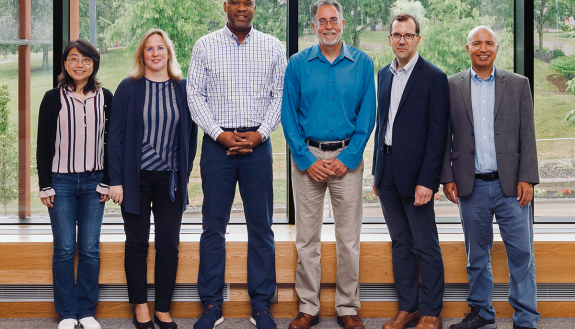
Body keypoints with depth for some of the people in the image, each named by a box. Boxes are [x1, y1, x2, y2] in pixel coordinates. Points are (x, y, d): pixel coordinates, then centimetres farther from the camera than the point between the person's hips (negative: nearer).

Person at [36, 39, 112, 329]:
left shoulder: (105, 98, 5)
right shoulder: (53, 99, 1)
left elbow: (111, 141, 7)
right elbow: (43, 145, 2)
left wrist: (107, 181, 2)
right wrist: (45, 186, -2)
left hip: (94, 182, 1)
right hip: (61, 182, -1)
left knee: (90, 249, 2)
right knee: (64, 249, 0)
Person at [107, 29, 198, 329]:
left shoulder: (182, 88, 5)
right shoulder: (128, 88, -1)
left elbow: (191, 133, 10)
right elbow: (116, 135, -2)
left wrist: (186, 173, 5)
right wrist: (115, 180, -7)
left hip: (170, 179, 2)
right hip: (136, 178, -1)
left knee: (169, 245, 3)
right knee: (137, 243, 6)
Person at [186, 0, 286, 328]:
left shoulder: (273, 48, 7)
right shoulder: (205, 46, 6)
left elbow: (280, 96, 4)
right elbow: (195, 95, 3)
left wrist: (260, 133, -8)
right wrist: (220, 133, -8)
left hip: (258, 142, 1)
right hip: (217, 143, 0)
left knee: (261, 226, 4)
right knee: (213, 226, 3)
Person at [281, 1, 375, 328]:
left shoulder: (362, 63, 4)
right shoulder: (298, 64, 4)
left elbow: (367, 114, 2)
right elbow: (288, 115, 2)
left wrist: (348, 158, -7)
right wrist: (306, 159, -7)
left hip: (348, 157, 0)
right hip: (308, 157, 0)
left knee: (349, 238, 2)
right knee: (307, 237, 3)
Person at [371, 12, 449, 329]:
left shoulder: (433, 77, -8)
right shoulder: (384, 74, 12)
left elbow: (437, 133, -12)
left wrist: (426, 181, -17)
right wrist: (377, 171, 14)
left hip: (415, 173, -6)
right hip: (387, 172, 6)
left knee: (426, 247, 1)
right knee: (400, 243, 12)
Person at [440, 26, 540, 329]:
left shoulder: (518, 84, 6)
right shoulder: (451, 86, 6)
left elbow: (528, 135, 3)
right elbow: (444, 136, 6)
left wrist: (527, 178, -5)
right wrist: (447, 177, 0)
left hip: (511, 184, -1)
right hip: (471, 186, 1)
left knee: (521, 253, -1)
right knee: (477, 255, 11)